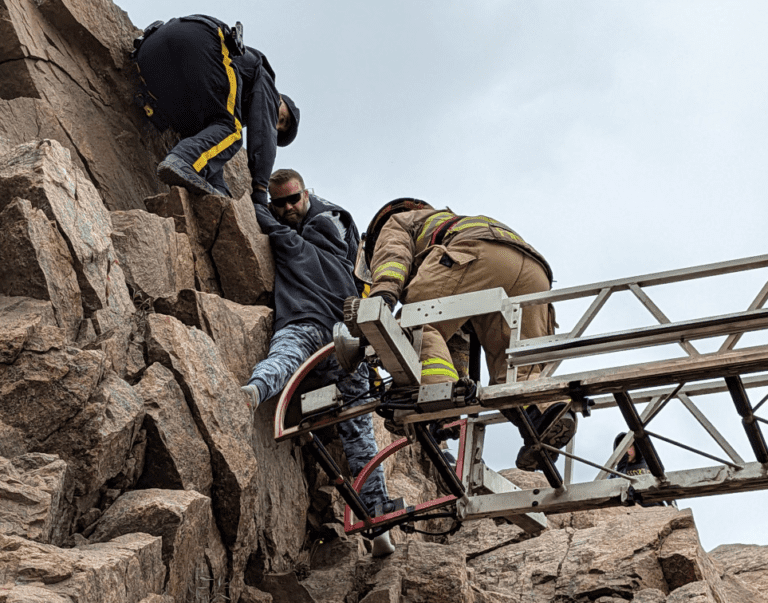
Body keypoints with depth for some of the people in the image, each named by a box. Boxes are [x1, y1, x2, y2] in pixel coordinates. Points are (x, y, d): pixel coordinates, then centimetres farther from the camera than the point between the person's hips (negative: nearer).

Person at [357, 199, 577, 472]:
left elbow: (392, 253, 4)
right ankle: (548, 408, -23)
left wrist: (382, 291, -13)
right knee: (515, 369, 7)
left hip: (479, 252, -7)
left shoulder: (398, 221, 32)